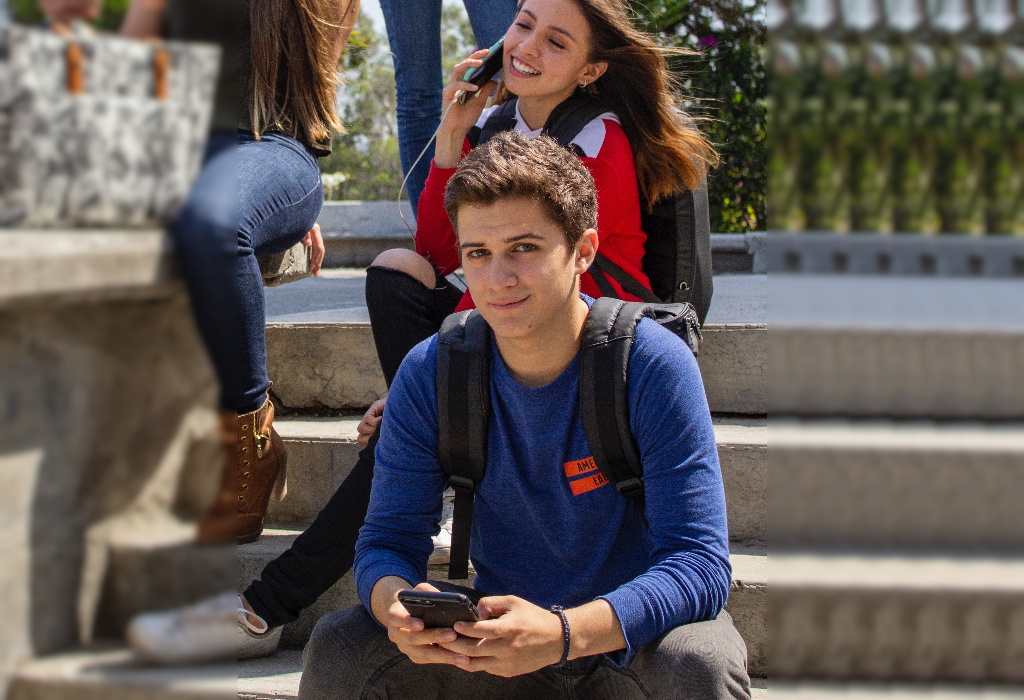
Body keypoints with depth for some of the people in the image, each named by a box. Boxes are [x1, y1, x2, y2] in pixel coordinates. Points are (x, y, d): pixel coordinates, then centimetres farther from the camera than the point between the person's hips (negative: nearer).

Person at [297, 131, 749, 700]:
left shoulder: (655, 367, -18)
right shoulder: (429, 376, -7)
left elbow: (699, 565, -24)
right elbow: (388, 540, -6)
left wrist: (564, 633, -43)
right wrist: (396, 604, -33)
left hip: (629, 634, -2)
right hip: (498, 631, 3)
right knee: (337, 648, -21)